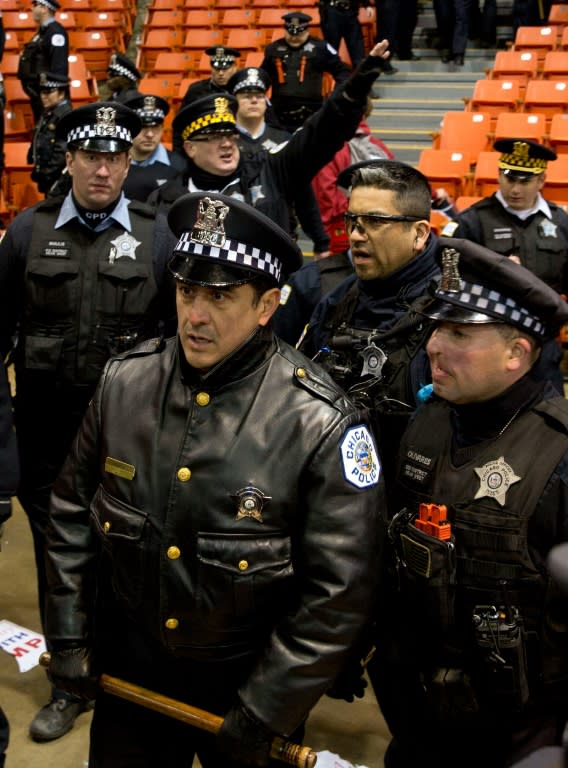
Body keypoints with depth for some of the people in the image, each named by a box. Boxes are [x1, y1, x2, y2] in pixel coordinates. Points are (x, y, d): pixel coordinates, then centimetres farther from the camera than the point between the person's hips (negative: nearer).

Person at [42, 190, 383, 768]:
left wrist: (263, 715, -13)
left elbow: (337, 592, -16)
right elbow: (73, 508, 4)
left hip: (246, 681, -3)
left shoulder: (321, 425, -21)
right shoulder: (124, 381, -9)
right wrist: (67, 636, 4)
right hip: (127, 671, 3)